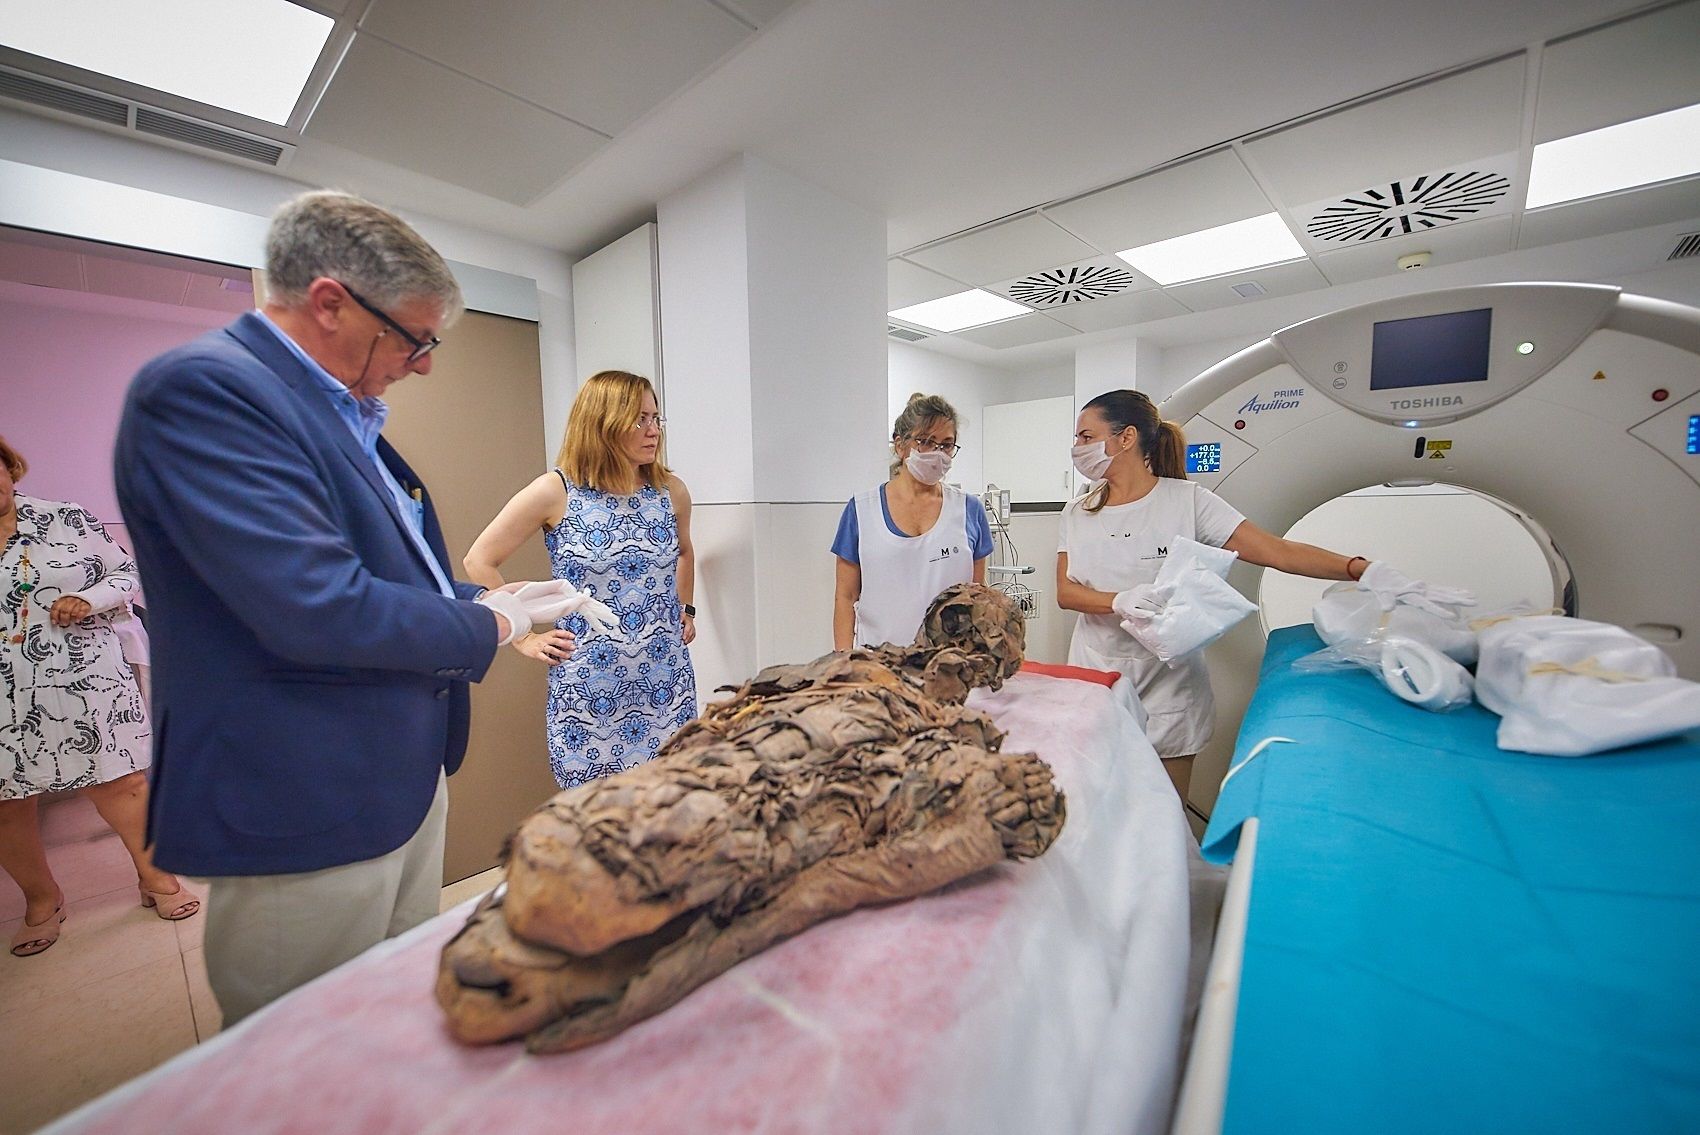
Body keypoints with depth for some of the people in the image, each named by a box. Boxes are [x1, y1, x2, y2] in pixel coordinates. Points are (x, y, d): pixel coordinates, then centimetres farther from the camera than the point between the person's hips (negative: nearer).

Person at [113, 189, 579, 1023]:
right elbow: (317, 607, -28)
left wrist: (485, 602, 5)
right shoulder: (202, 388, -18)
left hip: (405, 778, 9)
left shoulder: (344, 412, 11)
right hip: (305, 812, -8)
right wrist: (489, 627, -14)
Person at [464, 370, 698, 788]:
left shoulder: (671, 490, 2)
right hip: (588, 685, -3)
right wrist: (523, 637, -3)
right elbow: (480, 561, -1)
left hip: (666, 679, 3)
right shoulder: (555, 491, -8)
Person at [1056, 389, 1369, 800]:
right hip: (1095, 674, 3)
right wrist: (1122, 602, -20)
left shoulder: (1187, 500, -5)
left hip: (1166, 683, -2)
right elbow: (1065, 593, -3)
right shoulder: (1077, 512, 5)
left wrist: (1361, 568, -24)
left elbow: (1278, 552, -9)